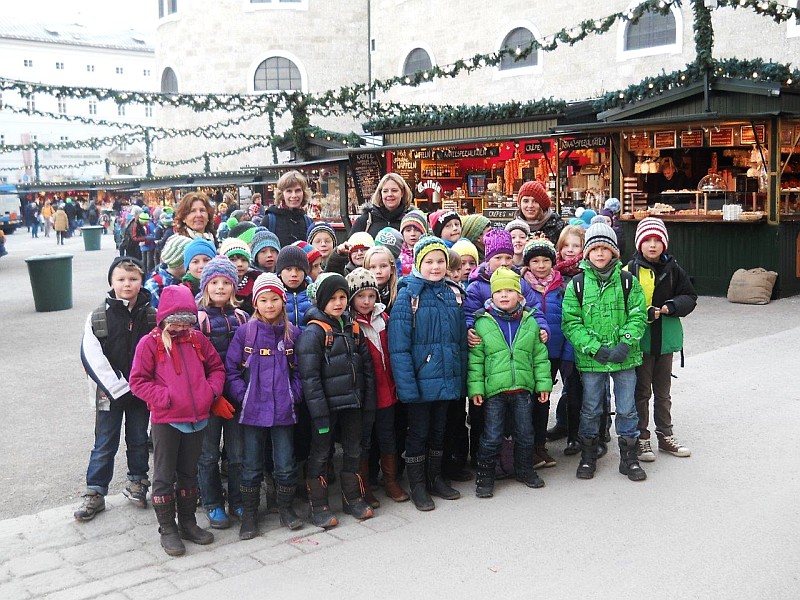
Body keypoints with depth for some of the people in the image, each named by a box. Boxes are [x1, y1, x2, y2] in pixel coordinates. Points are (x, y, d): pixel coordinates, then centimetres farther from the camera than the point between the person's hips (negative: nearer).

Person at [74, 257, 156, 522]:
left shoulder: (152, 315, -3)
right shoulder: (97, 318, -8)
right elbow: (93, 359, -13)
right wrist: (119, 388, -17)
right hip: (109, 393, -2)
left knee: (139, 440, 16)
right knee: (104, 446, 7)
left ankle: (137, 483, 33)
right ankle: (95, 494, 18)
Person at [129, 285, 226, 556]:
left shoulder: (198, 340, 7)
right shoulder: (150, 343, -5)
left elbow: (217, 368, 14)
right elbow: (138, 381, -7)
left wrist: (212, 391, -4)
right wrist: (163, 397, -18)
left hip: (197, 419, 4)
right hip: (165, 420, -4)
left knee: (189, 473, 17)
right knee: (164, 476, 5)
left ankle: (188, 522, 30)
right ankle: (167, 529, 17)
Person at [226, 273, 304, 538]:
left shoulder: (293, 333, 3)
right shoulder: (244, 332, -2)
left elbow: (299, 370, 7)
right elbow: (231, 370, -2)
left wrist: (294, 395, -4)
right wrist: (243, 396, -10)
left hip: (284, 411, 1)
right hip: (252, 410, -1)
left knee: (286, 464, 8)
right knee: (251, 465, 8)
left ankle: (285, 507, 27)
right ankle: (249, 513, 22)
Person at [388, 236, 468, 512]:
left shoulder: (451, 294, 8)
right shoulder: (408, 295, -10)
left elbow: (461, 341, 13)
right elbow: (399, 347, -15)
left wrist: (461, 379, 9)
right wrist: (407, 385, -20)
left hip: (447, 380, 5)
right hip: (421, 381, -5)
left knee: (439, 431, 18)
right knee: (418, 433, 7)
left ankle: (436, 478, 33)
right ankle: (417, 485, 21)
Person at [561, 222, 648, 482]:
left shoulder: (628, 282, 1)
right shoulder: (577, 284, -2)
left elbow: (638, 316, -1)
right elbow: (571, 323, -6)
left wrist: (625, 345, -15)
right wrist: (596, 349, -15)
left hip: (625, 358, 1)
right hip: (590, 359, -1)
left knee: (627, 409, 9)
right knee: (590, 410, 10)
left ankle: (629, 457, 24)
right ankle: (588, 457, 26)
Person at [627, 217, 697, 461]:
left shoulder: (672, 269, 2)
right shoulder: (631, 270, -9)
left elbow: (690, 297, 4)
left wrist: (669, 308, -13)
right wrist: (643, 313, -24)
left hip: (665, 339, 4)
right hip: (640, 339, -4)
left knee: (663, 391, 17)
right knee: (642, 391, 5)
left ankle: (665, 435, 29)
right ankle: (641, 438, 16)